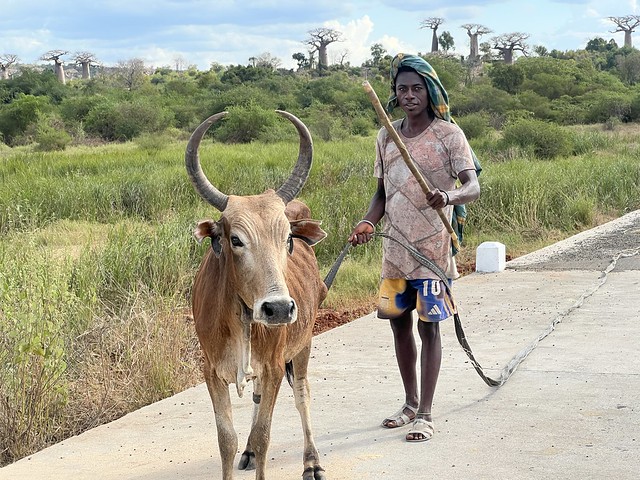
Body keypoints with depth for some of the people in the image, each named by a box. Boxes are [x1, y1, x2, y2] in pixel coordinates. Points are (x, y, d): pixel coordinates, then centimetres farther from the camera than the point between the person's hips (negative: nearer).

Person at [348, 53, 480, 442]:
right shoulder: (386, 137, 7)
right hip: (395, 247, 5)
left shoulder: (449, 134, -8)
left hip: (432, 247, -5)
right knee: (399, 323, 12)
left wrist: (449, 195, -41)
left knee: (428, 326, -1)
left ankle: (425, 414, 6)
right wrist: (368, 223, -7)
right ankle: (411, 403, 28)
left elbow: (474, 187, -18)